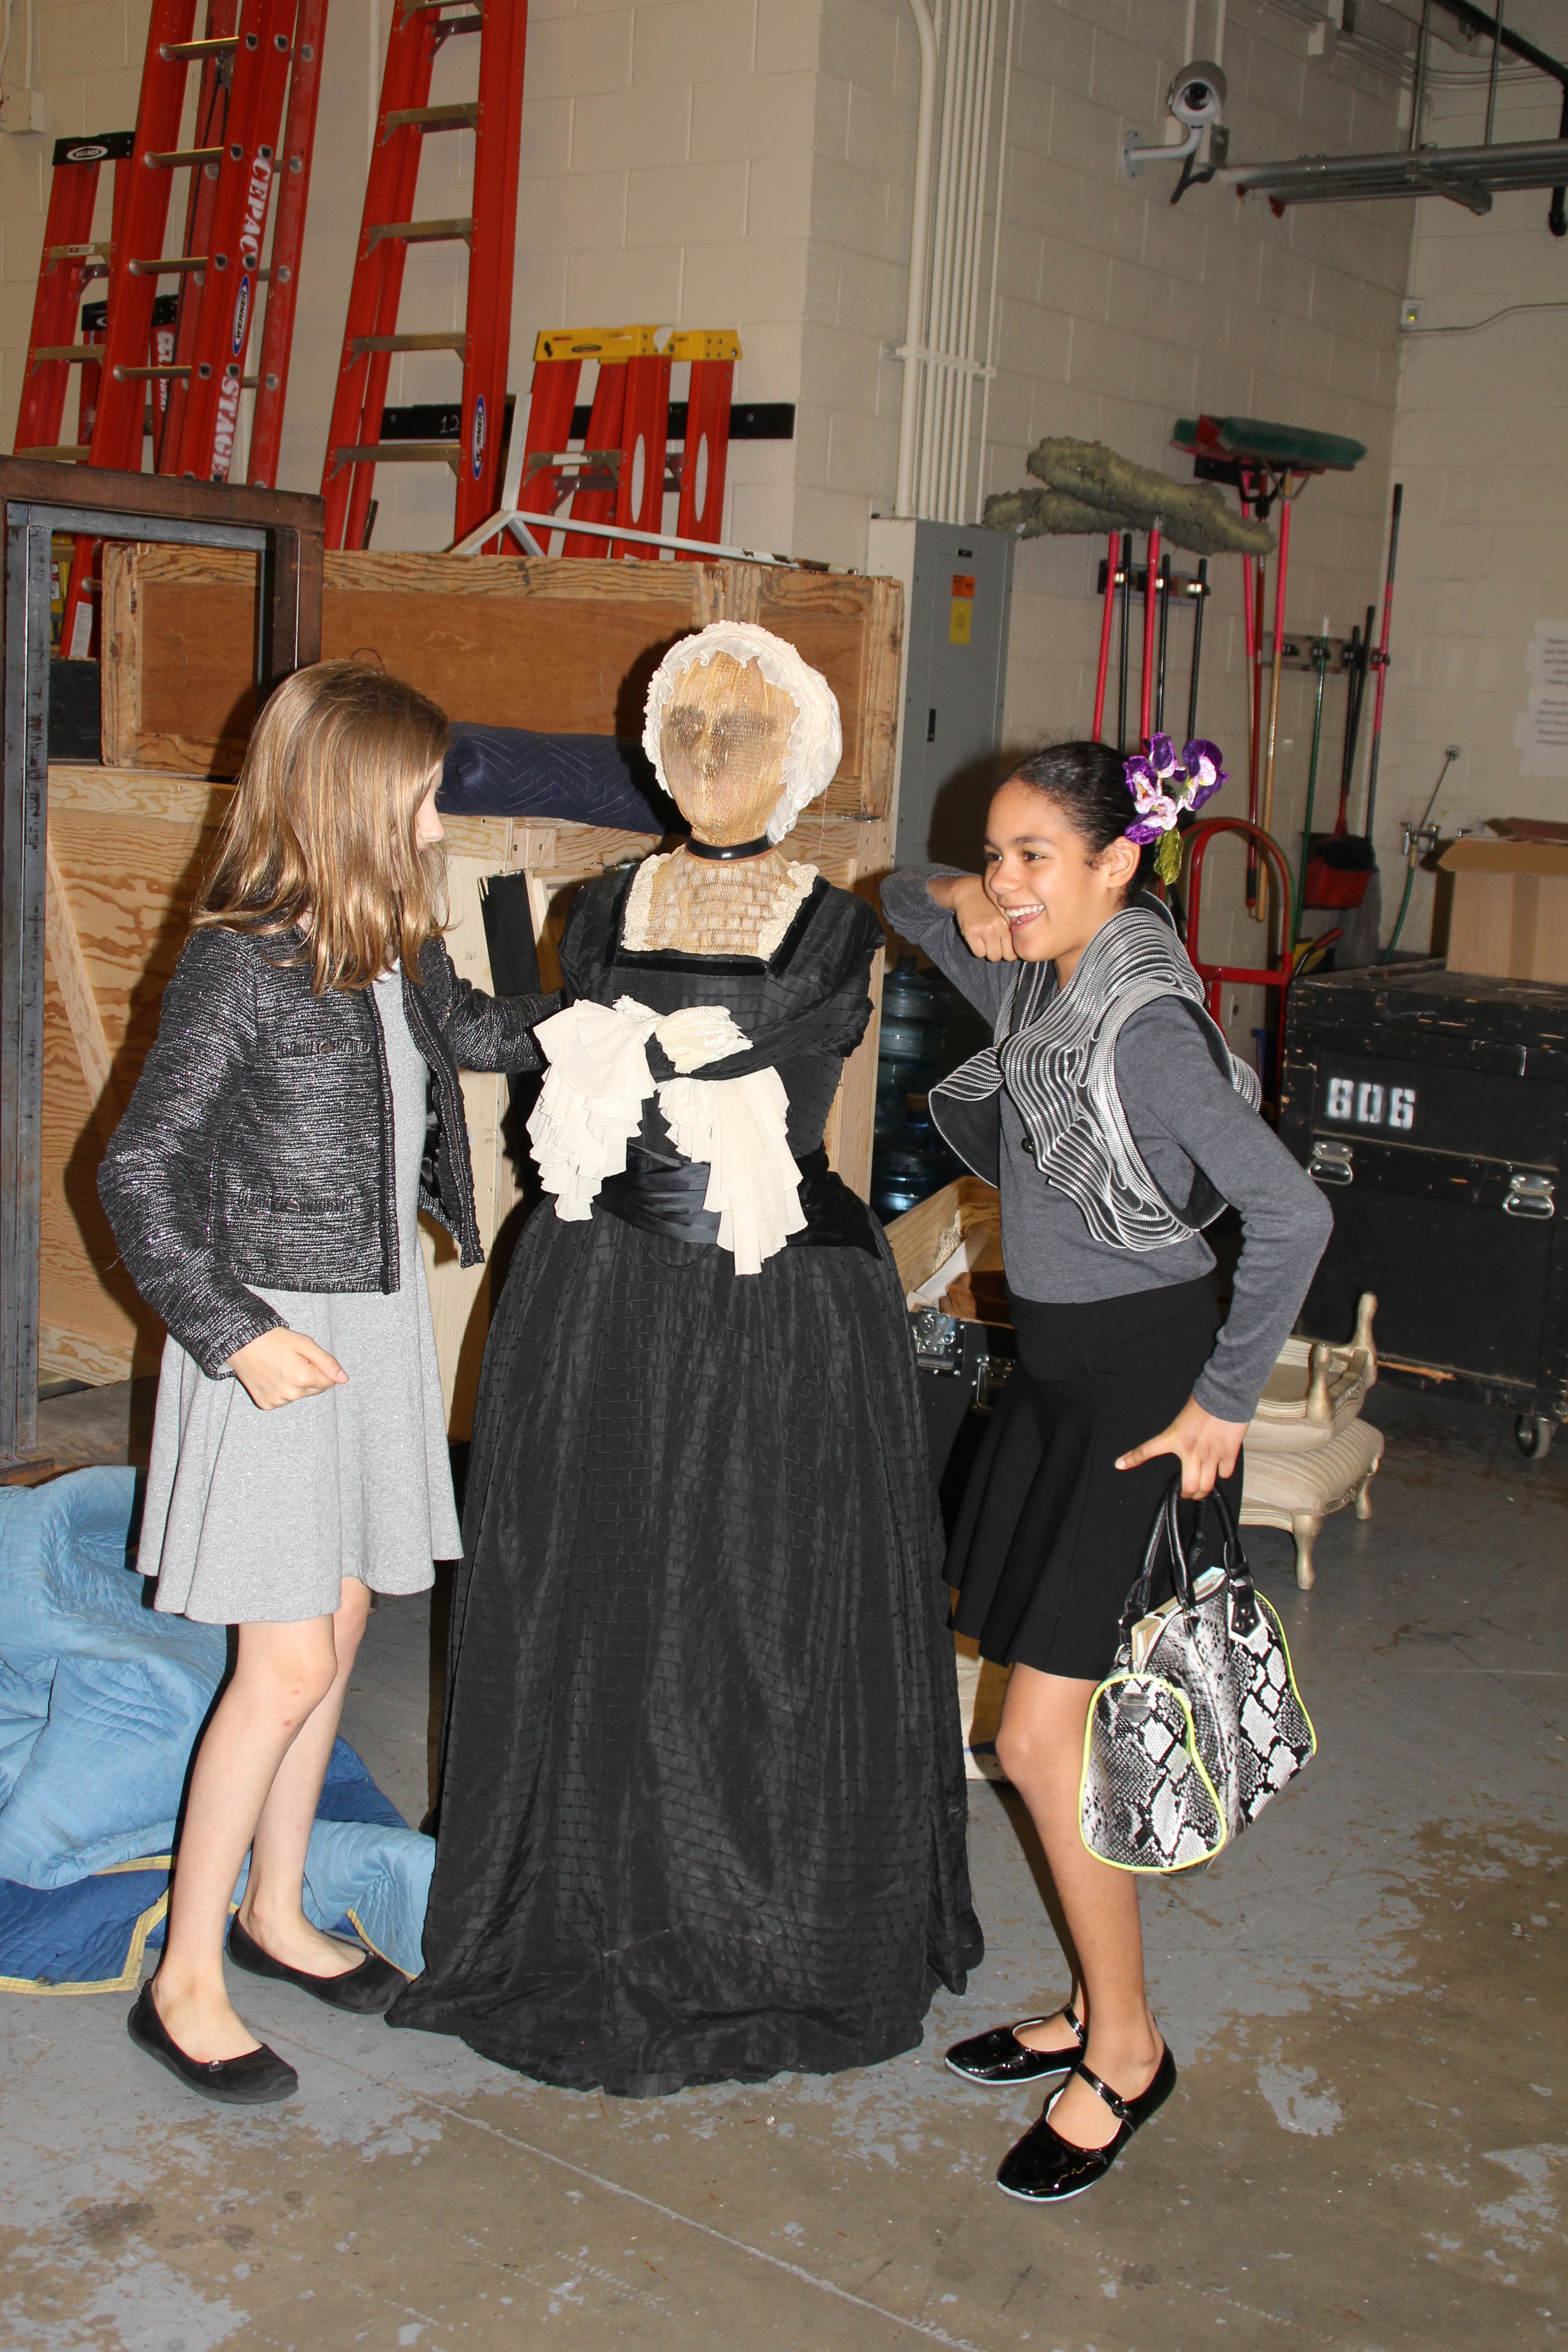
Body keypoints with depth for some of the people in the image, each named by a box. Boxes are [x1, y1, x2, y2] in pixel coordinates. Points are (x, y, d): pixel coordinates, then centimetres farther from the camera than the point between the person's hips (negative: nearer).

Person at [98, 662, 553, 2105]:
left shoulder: (398, 948, 5)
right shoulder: (242, 965, -18)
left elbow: (474, 1031, 27)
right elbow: (140, 1176, -16)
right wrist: (237, 1333, -22)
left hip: (384, 1322, 8)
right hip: (280, 1344, -8)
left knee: (341, 1629, 15)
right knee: (288, 1667, -5)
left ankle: (275, 1915, 33)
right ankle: (185, 1981, 12)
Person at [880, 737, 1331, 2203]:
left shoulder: (1145, 1023, -22)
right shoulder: (1035, 986, 4)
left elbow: (1293, 1215, -27)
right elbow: (902, 903, 24)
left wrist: (1224, 1402, -19)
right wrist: (955, 902, 1)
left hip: (1144, 1389, -8)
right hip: (1055, 1373, 8)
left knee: (1040, 1745, -5)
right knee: (1054, 1734, 14)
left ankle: (1126, 2051, 13)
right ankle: (1096, 2006, 31)